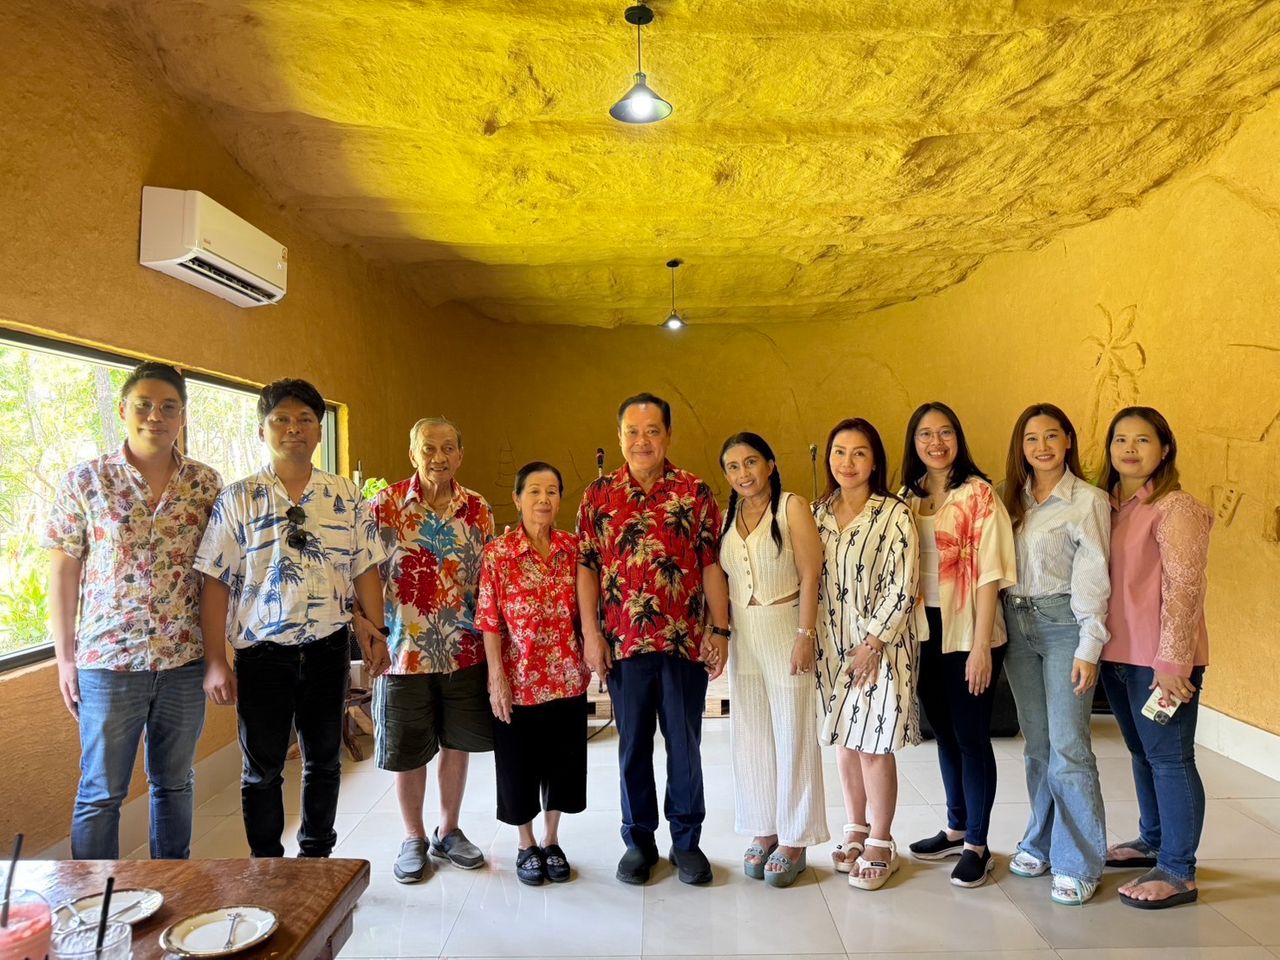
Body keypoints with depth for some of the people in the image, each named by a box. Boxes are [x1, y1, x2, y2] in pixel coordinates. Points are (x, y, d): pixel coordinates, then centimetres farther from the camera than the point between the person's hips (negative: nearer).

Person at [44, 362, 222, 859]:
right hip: (108, 660, -2)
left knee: (175, 783, 17)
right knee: (100, 792, 9)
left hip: (185, 661, 2)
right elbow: (63, 572, -1)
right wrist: (65, 657, -2)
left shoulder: (206, 482, 1)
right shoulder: (84, 481, -4)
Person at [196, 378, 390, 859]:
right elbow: (215, 582, -6)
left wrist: (376, 632, 0)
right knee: (261, 769, 10)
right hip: (262, 651, -2)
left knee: (324, 759, 15)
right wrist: (215, 661, -10)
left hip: (328, 647, 2)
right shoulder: (237, 499, -5)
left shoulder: (346, 496, 2)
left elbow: (365, 569, 6)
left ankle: (317, 856, 33)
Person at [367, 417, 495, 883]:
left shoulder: (478, 509, 1)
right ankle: (413, 838, 31)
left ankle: (449, 831, 34)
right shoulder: (385, 505, -7)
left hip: (464, 649, 3)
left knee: (458, 743, 14)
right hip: (405, 650, -2)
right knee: (408, 752, 10)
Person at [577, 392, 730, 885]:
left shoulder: (695, 492, 0)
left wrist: (720, 630, -4)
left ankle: (687, 840, 27)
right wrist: (590, 633, -3)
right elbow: (586, 567, 2)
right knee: (633, 745, 13)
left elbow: (712, 565, 0)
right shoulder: (598, 495, 3)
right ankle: (638, 839, 29)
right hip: (623, 642, 1)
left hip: (686, 641, -1)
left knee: (685, 744, 10)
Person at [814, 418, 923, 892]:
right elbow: (811, 579, 10)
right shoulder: (819, 513, 6)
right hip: (833, 646, 5)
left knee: (873, 744, 1)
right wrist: (812, 639, 4)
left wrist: (873, 643, -16)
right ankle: (855, 831, 30)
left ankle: (881, 845, 18)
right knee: (844, 740, 13)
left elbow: (901, 588, -13)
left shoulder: (894, 515, -10)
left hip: (880, 645, -5)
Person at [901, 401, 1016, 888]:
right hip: (924, 630, 6)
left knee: (971, 735, 3)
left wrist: (981, 646, -17)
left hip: (967, 631, -5)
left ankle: (976, 844, 18)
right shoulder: (910, 497, 8)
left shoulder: (978, 493, -9)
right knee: (943, 733, 16)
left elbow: (989, 573, -13)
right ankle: (956, 828, 32)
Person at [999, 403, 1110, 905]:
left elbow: (1094, 579, -9)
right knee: (1036, 745, 14)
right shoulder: (1013, 498, 9)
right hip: (1017, 624, 5)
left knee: (1068, 747, -4)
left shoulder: (1088, 500, -6)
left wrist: (1089, 648, -12)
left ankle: (1079, 863, 9)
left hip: (1064, 624, -5)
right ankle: (1042, 842, 27)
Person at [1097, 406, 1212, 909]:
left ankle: (1178, 873, 13)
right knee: (1142, 753, 19)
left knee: (1170, 758, 1)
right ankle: (1152, 841, 36)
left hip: (1160, 660, -7)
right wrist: (1096, 647, 11)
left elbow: (1184, 590, -17)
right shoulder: (1109, 506, 10)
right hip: (1118, 655, 7)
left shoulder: (1176, 509, -12)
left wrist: (1171, 662, -19)